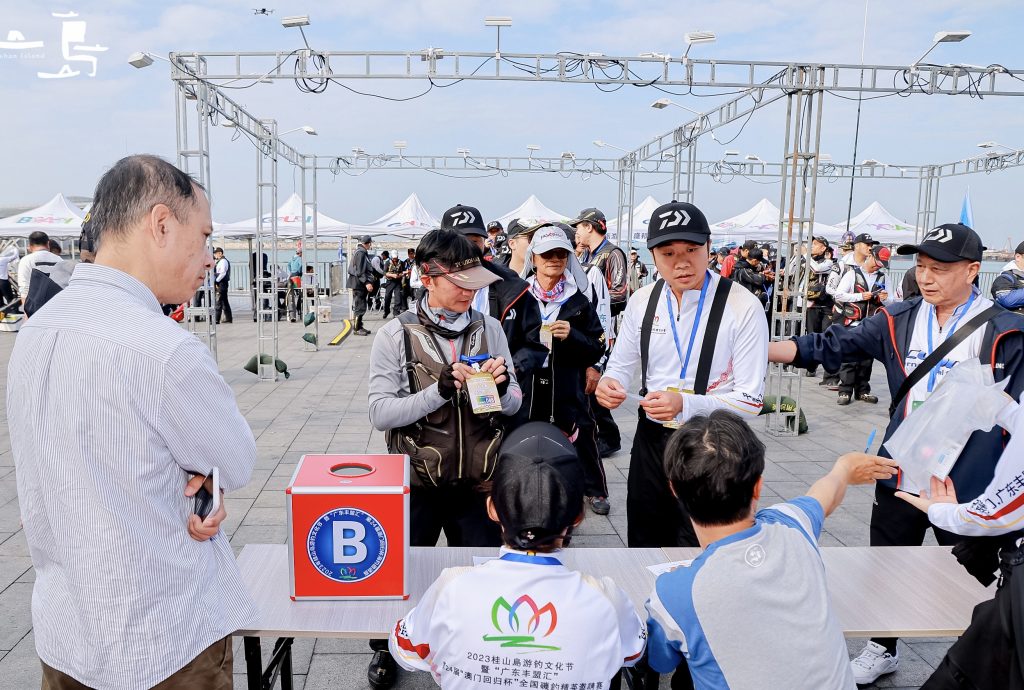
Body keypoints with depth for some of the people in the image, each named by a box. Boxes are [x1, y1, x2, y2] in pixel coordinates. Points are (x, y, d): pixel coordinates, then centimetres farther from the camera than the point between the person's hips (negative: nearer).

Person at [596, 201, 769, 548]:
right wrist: (608, 383, -14)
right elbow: (621, 365, 9)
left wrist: (685, 405, -31)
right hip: (650, 440, 4)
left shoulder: (743, 307, -17)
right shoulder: (642, 300, -2)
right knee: (644, 543, 20)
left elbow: (750, 401, -17)